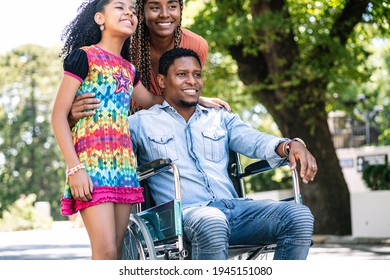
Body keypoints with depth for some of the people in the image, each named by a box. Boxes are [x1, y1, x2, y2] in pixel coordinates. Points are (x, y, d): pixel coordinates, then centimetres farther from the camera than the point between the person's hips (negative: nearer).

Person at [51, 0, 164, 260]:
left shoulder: (129, 69, 19)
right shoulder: (84, 56, 0)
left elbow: (152, 101, 37)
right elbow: (59, 116, -5)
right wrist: (74, 168, -14)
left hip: (124, 165, 7)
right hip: (92, 163, -7)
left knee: (117, 251, 3)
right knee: (106, 252, -16)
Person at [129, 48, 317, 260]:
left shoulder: (221, 119, 25)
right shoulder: (142, 122, 17)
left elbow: (254, 141, 9)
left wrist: (290, 146, -13)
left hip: (235, 207, 5)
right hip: (185, 212, -4)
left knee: (299, 216, -20)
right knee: (211, 223, -41)